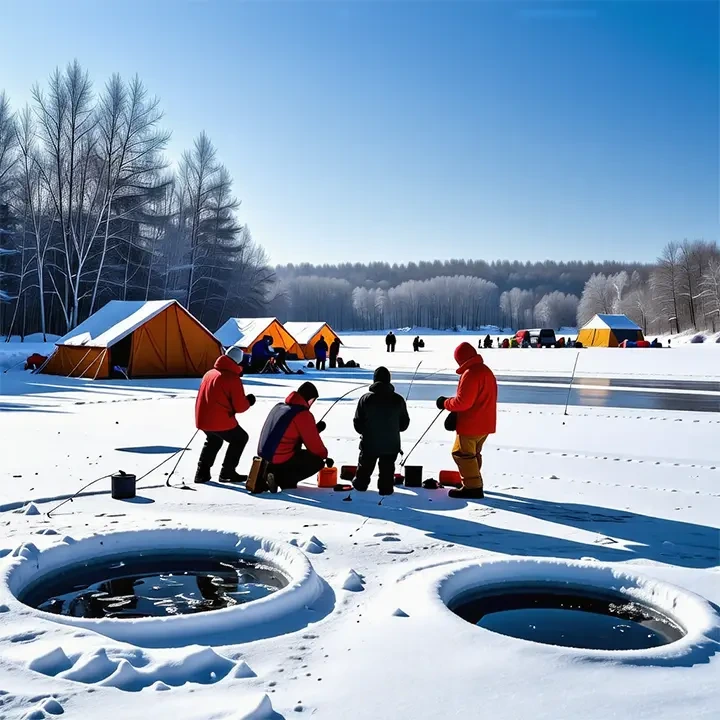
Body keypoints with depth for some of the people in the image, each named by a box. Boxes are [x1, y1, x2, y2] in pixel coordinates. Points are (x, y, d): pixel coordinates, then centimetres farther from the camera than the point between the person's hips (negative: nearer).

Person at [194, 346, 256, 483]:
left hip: (202, 419, 7)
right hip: (220, 421, -7)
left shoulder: (209, 373, 10)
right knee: (240, 439, 17)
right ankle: (227, 473, 14)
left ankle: (202, 473, 26)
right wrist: (249, 401, 11)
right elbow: (240, 407, -10)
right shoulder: (233, 378, -12)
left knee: (213, 440, 33)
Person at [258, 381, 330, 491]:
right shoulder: (303, 414, -14)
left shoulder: (279, 406, 11)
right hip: (281, 460, -8)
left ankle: (275, 473, 8)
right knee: (318, 461, 7)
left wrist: (314, 428, 17)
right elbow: (314, 444, -8)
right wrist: (324, 454, 12)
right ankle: (282, 479, -6)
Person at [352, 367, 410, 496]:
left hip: (369, 443, 1)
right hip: (391, 444, 0)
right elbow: (404, 423, 0)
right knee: (387, 469, 15)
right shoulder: (398, 399, -10)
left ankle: (360, 484, 40)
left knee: (365, 466, 22)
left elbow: (357, 423, -8)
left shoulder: (366, 399, -14)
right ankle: (386, 488, 20)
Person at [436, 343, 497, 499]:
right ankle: (474, 482, 31)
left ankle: (472, 487, -4)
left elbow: (462, 402, -23)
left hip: (471, 424, -10)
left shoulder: (470, 374, -20)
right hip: (485, 423, 10)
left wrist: (445, 403, -6)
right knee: (473, 453, 21)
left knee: (462, 453, -3)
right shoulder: (486, 370, 13)